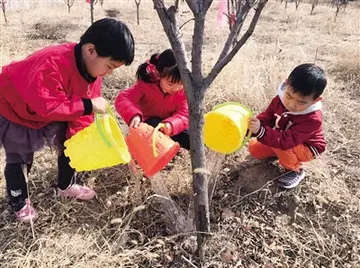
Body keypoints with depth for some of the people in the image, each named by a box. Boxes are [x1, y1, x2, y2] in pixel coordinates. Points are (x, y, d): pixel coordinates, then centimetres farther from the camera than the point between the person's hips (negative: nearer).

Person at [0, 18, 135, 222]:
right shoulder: (52, 63, -42)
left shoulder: (93, 68, -16)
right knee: (20, 157, 1)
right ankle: (20, 204, 23)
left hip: (50, 112, 7)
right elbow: (47, 106, -45)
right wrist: (87, 105, -43)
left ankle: (66, 186, 30)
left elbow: (83, 110, -9)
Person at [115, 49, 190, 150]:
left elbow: (184, 115, -23)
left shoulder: (183, 90, -18)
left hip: (167, 126, 2)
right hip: (148, 124, -2)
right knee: (153, 124, -38)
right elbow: (123, 99, -29)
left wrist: (171, 124, -47)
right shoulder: (146, 84, -23)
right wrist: (134, 115, -51)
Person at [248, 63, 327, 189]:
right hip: (279, 138, 6)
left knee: (279, 146, -34)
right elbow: (267, 117, -11)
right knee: (254, 148, -5)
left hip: (306, 148, -6)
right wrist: (252, 127, -33)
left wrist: (260, 131, -60)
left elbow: (285, 141, -45)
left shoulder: (312, 119, -39)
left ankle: (295, 171, -7)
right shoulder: (281, 99, -22)